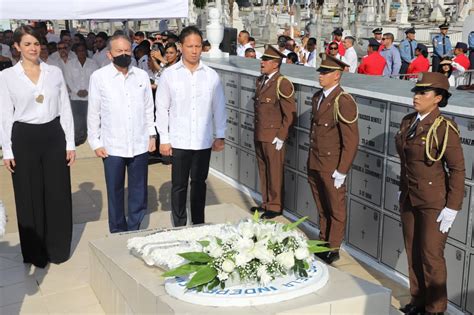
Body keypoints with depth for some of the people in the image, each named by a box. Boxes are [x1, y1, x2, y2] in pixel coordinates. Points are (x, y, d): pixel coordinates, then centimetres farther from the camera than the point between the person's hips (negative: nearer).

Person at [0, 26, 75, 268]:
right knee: (29, 197, 7)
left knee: (58, 195, 6)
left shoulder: (55, 72, 4)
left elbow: (65, 110, 5)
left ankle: (58, 249, 22)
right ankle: (35, 252, 22)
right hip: (24, 139, -1)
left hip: (53, 136, 1)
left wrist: (70, 144, 2)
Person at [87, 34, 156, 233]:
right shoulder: (99, 77, -3)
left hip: (140, 144, 2)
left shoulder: (142, 76, 4)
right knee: (115, 192, 9)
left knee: (139, 192, 10)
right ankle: (118, 233, 23)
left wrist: (152, 134, 7)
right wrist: (95, 143, -1)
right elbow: (93, 113, 0)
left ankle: (134, 230, 25)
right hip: (112, 146, -2)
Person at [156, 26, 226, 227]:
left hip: (203, 141, 2)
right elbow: (162, 109, 0)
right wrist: (164, 139, -4)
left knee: (199, 183, 13)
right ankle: (179, 226, 18)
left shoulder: (211, 75, 3)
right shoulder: (169, 75, -1)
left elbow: (218, 107, 7)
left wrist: (220, 136, 5)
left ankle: (199, 224, 25)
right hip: (179, 141, -1)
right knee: (179, 185, 6)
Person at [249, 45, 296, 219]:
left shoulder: (283, 84, -13)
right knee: (263, 170, 15)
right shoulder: (260, 80, 12)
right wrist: (257, 131, 16)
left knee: (274, 172, 3)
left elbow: (290, 113, -13)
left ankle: (275, 206, 15)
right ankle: (266, 203, 28)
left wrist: (281, 137, -14)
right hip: (259, 135, 8)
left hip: (273, 137, -7)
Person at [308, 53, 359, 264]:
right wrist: (311, 158, 15)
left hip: (332, 166, -7)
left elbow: (351, 140, -17)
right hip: (314, 164, 7)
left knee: (336, 209, 9)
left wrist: (341, 171, -17)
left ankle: (333, 249, 22)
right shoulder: (317, 97, 8)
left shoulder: (343, 102, -17)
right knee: (321, 208, 19)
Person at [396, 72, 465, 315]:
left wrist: (452, 208, -16)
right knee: (412, 252, 13)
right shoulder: (408, 122, 4)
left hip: (434, 201, -6)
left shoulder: (444, 128, -16)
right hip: (409, 198, 6)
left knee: (431, 255, 2)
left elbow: (457, 169, -15)